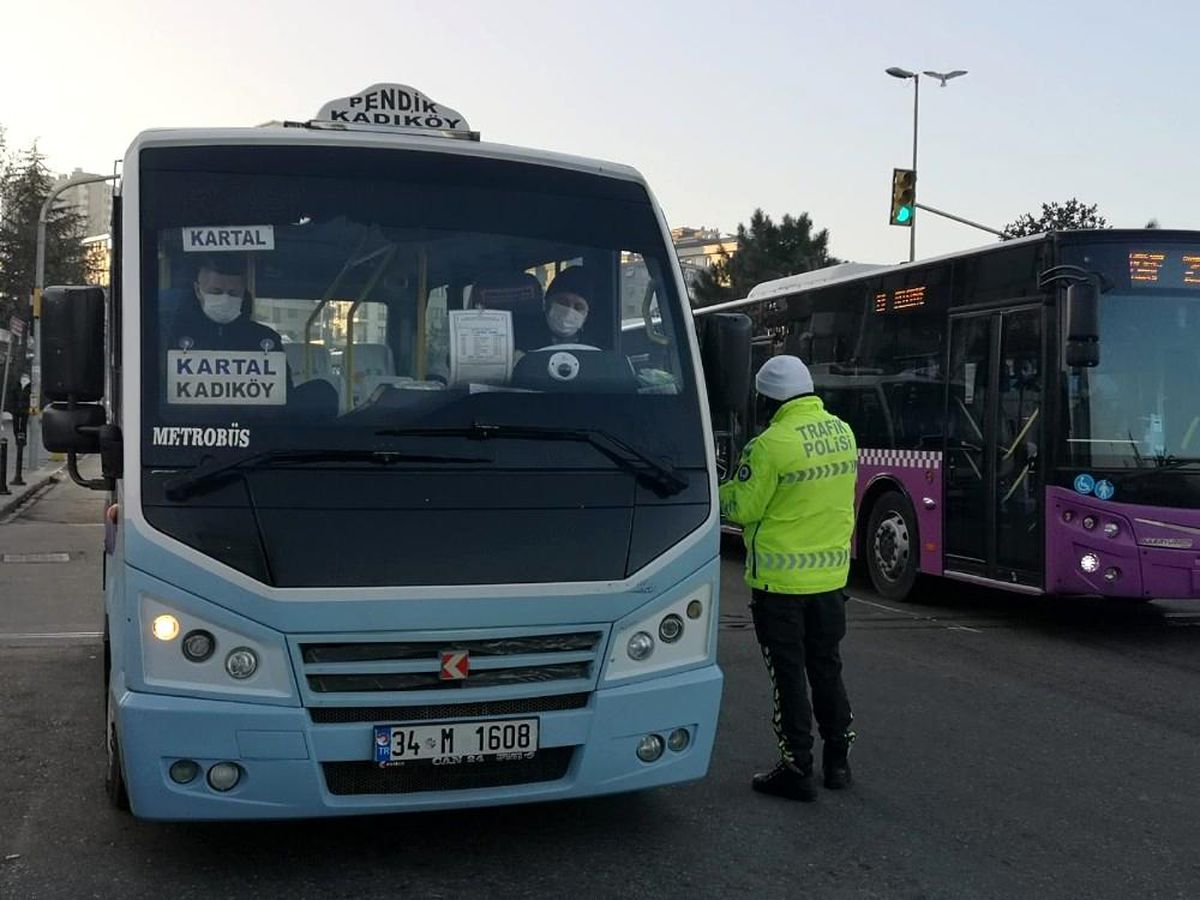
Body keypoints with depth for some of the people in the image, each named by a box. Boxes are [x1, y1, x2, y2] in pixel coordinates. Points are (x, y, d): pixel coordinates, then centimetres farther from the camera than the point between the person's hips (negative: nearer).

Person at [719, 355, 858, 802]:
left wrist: (719, 488, 6)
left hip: (781, 580, -7)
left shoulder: (771, 445, -19)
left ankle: (797, 769, 9)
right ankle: (838, 759, 28)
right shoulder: (842, 433, 4)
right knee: (827, 667, 18)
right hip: (831, 574, 7)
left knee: (789, 674, 4)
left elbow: (742, 508, -14)